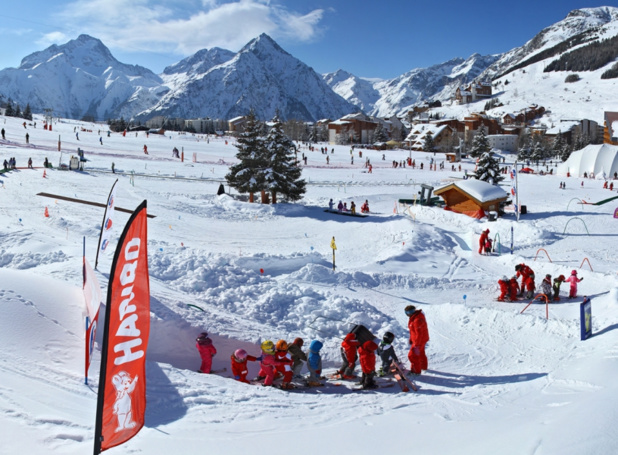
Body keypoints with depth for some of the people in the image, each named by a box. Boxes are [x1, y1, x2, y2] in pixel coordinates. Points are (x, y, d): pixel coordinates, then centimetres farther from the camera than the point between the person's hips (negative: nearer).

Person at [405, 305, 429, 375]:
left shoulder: (417, 320, -33)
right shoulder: (414, 317, 0)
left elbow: (419, 334, -31)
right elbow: (413, 330, 13)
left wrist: (416, 345, -27)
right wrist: (411, 339, 21)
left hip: (420, 340, -10)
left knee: (412, 355, -3)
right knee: (421, 353, 28)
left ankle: (416, 371, 9)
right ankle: (423, 366, 48)